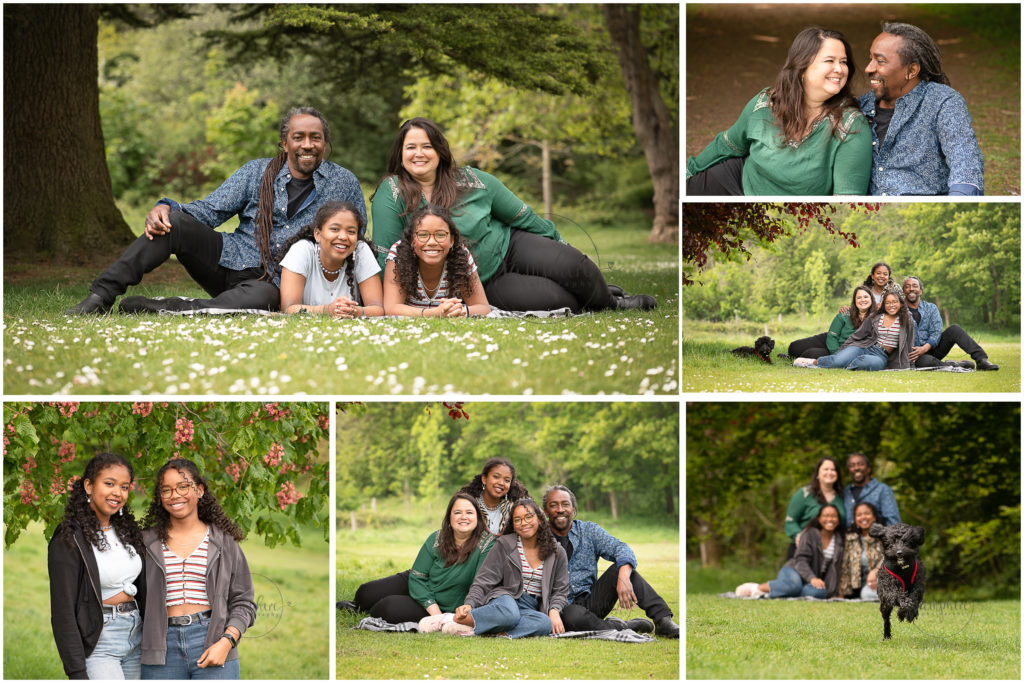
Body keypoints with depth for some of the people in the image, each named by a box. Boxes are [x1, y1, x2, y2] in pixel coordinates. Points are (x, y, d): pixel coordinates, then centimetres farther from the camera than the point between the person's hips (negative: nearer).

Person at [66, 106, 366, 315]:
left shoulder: (343, 184, 4)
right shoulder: (257, 172, 7)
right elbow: (210, 210, 4)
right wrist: (166, 208, -18)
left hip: (271, 280, -3)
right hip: (231, 258, 3)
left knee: (263, 297, -41)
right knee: (175, 222, -23)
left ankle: (159, 309, -40)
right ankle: (101, 295, -25)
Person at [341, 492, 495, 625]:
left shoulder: (488, 545, -19)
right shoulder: (437, 539, -8)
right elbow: (417, 577, -11)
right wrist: (435, 611, -23)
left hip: (446, 609, -4)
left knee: (390, 608, -24)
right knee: (366, 593, -8)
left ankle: (370, 613, 12)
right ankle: (356, 607, 30)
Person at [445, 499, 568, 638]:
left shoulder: (557, 552, 10)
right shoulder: (504, 544, 4)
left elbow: (560, 590, 15)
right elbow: (483, 582, 1)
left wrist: (554, 611, -7)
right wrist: (469, 604, -18)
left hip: (532, 608, 3)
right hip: (505, 598, -3)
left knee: (547, 624, -36)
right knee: (509, 614, -42)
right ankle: (457, 620, -30)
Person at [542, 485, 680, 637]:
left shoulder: (588, 530, 6)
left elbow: (620, 548, -9)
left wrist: (623, 578, -31)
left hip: (591, 600, 3)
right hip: (563, 607, -3)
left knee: (621, 567, -19)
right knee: (574, 616, -40)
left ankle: (663, 620, -26)